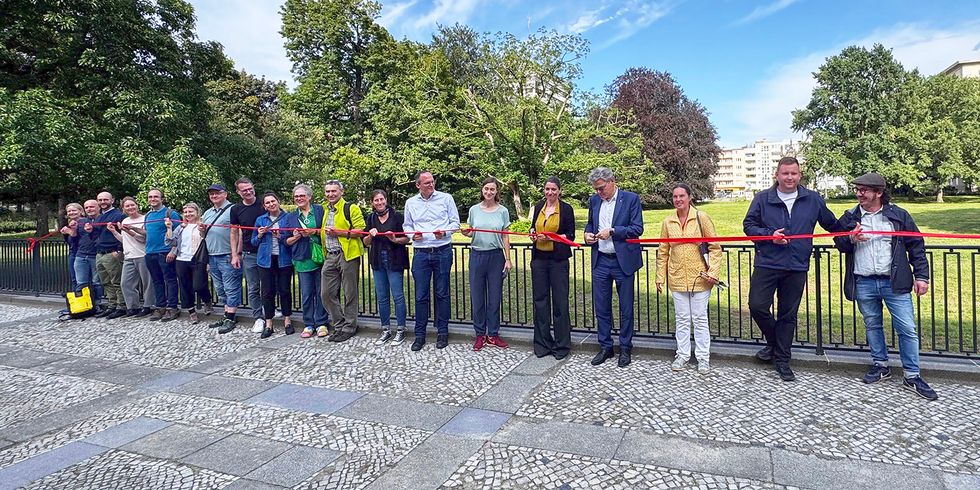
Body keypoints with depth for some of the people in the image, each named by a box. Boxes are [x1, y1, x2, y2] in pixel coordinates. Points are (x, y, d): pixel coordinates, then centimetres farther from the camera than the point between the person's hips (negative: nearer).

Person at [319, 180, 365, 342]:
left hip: (347, 255, -6)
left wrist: (339, 232, -18)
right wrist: (320, 232, 10)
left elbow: (361, 230, -11)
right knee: (327, 293, 6)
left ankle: (349, 327, 15)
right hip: (330, 256, 7)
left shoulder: (351, 208, -3)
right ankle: (339, 324, 20)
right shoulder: (324, 210, 18)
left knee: (349, 294, 3)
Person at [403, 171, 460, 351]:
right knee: (421, 295, 4)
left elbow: (455, 222, 4)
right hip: (420, 253, 2)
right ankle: (420, 335, 14)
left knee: (442, 293, 7)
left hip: (443, 252, -1)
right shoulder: (411, 203, 9)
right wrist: (412, 234, -4)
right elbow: (407, 225, 17)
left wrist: (445, 232, -15)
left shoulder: (446, 198, 2)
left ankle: (442, 333, 19)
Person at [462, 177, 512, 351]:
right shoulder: (474, 210, 4)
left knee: (495, 297, 5)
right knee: (477, 296, 5)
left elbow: (505, 237, 4)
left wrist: (508, 259, -1)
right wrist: (466, 233, -12)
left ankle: (493, 334, 17)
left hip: (496, 256, -1)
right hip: (477, 255, 1)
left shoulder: (503, 211, 2)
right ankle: (480, 334, 17)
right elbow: (470, 233, 12)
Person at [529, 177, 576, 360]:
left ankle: (562, 345, 11)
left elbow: (570, 236, -3)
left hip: (558, 259, -4)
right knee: (540, 300, 7)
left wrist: (551, 237, -16)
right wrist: (533, 233, 2)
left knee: (560, 301, -1)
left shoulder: (566, 209, -2)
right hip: (539, 258, 4)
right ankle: (542, 343, 18)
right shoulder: (538, 207, 10)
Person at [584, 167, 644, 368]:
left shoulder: (631, 199, -5)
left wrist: (612, 231, -18)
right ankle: (605, 347, 23)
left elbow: (638, 228, -10)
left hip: (623, 261, -4)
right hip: (600, 261, 4)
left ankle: (625, 349, 20)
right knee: (601, 308, 9)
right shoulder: (594, 200, 9)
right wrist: (588, 233, 0)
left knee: (626, 308, 6)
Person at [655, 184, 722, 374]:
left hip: (699, 278, -3)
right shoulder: (668, 222, 2)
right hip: (677, 278, 3)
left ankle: (703, 357, 19)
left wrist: (713, 272, -13)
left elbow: (715, 247, -4)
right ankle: (683, 354, 25)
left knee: (700, 319, 6)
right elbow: (663, 252, 8)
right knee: (682, 319, 12)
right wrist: (660, 277, 7)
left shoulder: (701, 218, -6)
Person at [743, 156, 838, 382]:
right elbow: (748, 225, 3)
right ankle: (773, 342, 21)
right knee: (757, 306, -8)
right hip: (766, 264, -1)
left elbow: (832, 224, 19)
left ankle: (781, 359, 22)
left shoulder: (813, 200, 6)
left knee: (788, 315, 8)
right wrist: (769, 235, -11)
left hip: (797, 268, 1)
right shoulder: (762, 198, 0)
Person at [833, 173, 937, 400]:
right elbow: (838, 244, 12)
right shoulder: (849, 218, 5)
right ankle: (880, 365, 29)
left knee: (907, 329, -1)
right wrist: (850, 240, -11)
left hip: (894, 282, -1)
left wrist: (921, 275, 0)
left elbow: (916, 246, 5)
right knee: (872, 325, 13)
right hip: (863, 284, 2)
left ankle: (911, 376, 11)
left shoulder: (899, 215, 2)